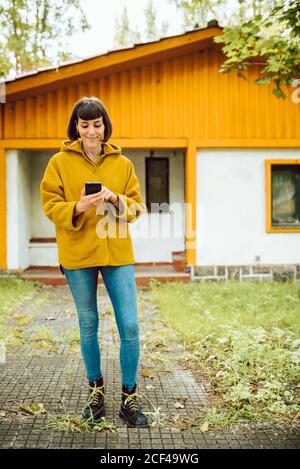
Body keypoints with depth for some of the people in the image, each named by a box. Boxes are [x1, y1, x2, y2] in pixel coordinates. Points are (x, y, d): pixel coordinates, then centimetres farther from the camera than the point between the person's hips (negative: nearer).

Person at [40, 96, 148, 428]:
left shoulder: (122, 163, 5)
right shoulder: (60, 162, 0)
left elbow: (137, 206, 5)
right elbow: (50, 206, -3)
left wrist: (117, 200, -16)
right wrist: (78, 208, -22)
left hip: (117, 253, 1)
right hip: (77, 254, -1)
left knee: (130, 326, -3)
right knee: (88, 325, 12)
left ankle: (129, 397, 13)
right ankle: (96, 390, 31)